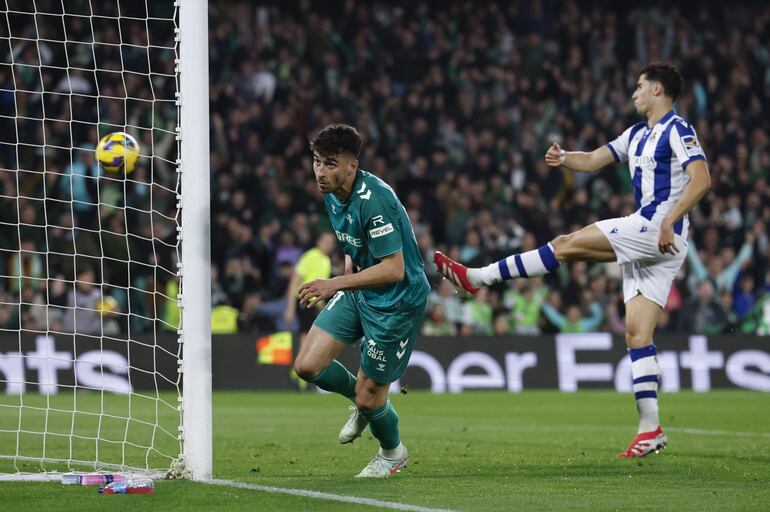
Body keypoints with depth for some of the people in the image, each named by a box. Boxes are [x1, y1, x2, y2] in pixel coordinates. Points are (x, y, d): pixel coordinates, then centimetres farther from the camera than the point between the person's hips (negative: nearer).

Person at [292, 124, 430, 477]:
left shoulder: (374, 200, -29)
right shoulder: (332, 194, -1)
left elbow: (393, 269, -31)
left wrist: (336, 284, -32)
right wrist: (350, 264, 3)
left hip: (397, 300, -8)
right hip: (358, 292, 8)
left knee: (369, 397, 0)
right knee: (307, 366, -2)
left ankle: (393, 452, 32)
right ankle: (362, 401, 27)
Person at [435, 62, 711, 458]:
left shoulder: (677, 130, -6)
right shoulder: (638, 134, 22)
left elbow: (701, 178, -18)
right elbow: (595, 159, 24)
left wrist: (670, 221, -26)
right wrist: (564, 159, 2)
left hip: (660, 230, -10)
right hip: (645, 239, 10)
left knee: (568, 245, -11)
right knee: (637, 335, 2)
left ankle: (477, 277, -8)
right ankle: (650, 429, -2)